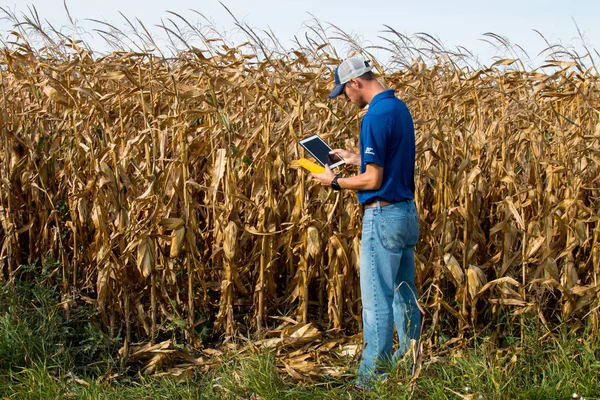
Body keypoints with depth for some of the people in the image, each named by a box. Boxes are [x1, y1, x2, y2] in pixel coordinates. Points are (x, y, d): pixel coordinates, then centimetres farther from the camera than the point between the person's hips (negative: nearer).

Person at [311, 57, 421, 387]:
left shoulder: (375, 117, -18)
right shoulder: (400, 108, 11)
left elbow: (373, 179, -19)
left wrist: (335, 182, -6)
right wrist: (354, 158, 17)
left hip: (384, 217, -10)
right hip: (407, 212, 10)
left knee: (377, 301, -3)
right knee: (404, 296, 16)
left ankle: (372, 379, 4)